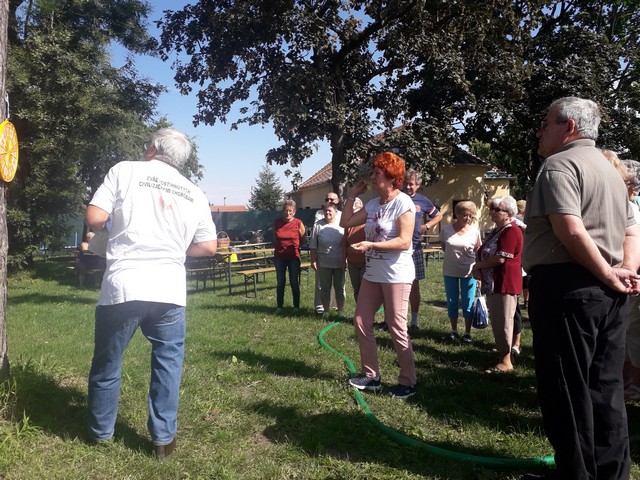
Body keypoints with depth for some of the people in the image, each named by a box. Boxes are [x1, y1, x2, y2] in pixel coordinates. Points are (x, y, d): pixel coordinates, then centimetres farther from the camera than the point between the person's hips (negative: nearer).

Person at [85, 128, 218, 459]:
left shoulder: (125, 171, 1)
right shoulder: (194, 193, 10)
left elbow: (94, 218, -5)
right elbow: (208, 247, 9)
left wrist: (113, 225, 17)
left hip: (122, 286, -1)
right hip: (169, 291, 2)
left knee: (107, 362, 18)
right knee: (168, 363, 17)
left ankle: (100, 432, 36)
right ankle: (163, 438, 22)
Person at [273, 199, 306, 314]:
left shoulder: (298, 223, -6)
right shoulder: (277, 222, 0)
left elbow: (304, 240, 4)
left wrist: (294, 245, -1)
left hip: (294, 256, -2)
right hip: (279, 256, 2)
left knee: (294, 282, 2)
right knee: (280, 282, 7)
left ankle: (296, 306, 13)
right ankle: (279, 306, 16)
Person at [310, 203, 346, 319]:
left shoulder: (341, 225, -1)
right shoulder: (318, 225, 1)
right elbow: (313, 246, 1)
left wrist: (344, 260, -5)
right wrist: (313, 260, -4)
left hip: (339, 263, 0)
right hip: (323, 263, 0)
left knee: (339, 288, 8)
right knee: (325, 288, 9)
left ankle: (341, 311, 18)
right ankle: (326, 311, 19)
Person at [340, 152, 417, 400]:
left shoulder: (403, 203, -13)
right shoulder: (373, 204, 9)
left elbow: (404, 242, -20)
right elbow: (346, 222, 10)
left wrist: (371, 245, -26)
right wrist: (352, 195, 7)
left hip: (396, 274, -8)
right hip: (372, 273, 8)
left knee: (396, 327, -2)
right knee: (361, 322, 10)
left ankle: (408, 381, 14)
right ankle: (371, 376, 22)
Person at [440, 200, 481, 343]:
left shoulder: (475, 232, -8)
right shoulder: (446, 229, -8)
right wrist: (452, 254, 3)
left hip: (468, 273, -1)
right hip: (450, 272, 1)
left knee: (468, 304, 5)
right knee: (452, 302, 11)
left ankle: (467, 333, 18)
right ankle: (454, 330, 26)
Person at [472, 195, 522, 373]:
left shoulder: (511, 231, -14)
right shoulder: (496, 230, 17)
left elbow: (500, 259, -22)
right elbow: (487, 253, 25)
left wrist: (478, 265, -8)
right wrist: (480, 267, 5)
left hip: (504, 283, -10)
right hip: (493, 283, 10)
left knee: (502, 321, -5)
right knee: (496, 320, 14)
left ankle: (506, 361, 2)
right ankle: (501, 351, 25)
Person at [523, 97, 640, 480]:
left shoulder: (560, 164, -9)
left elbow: (571, 231, -22)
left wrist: (607, 276, -12)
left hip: (567, 287, -9)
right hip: (608, 293, 9)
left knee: (566, 389, 1)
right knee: (606, 388, 14)